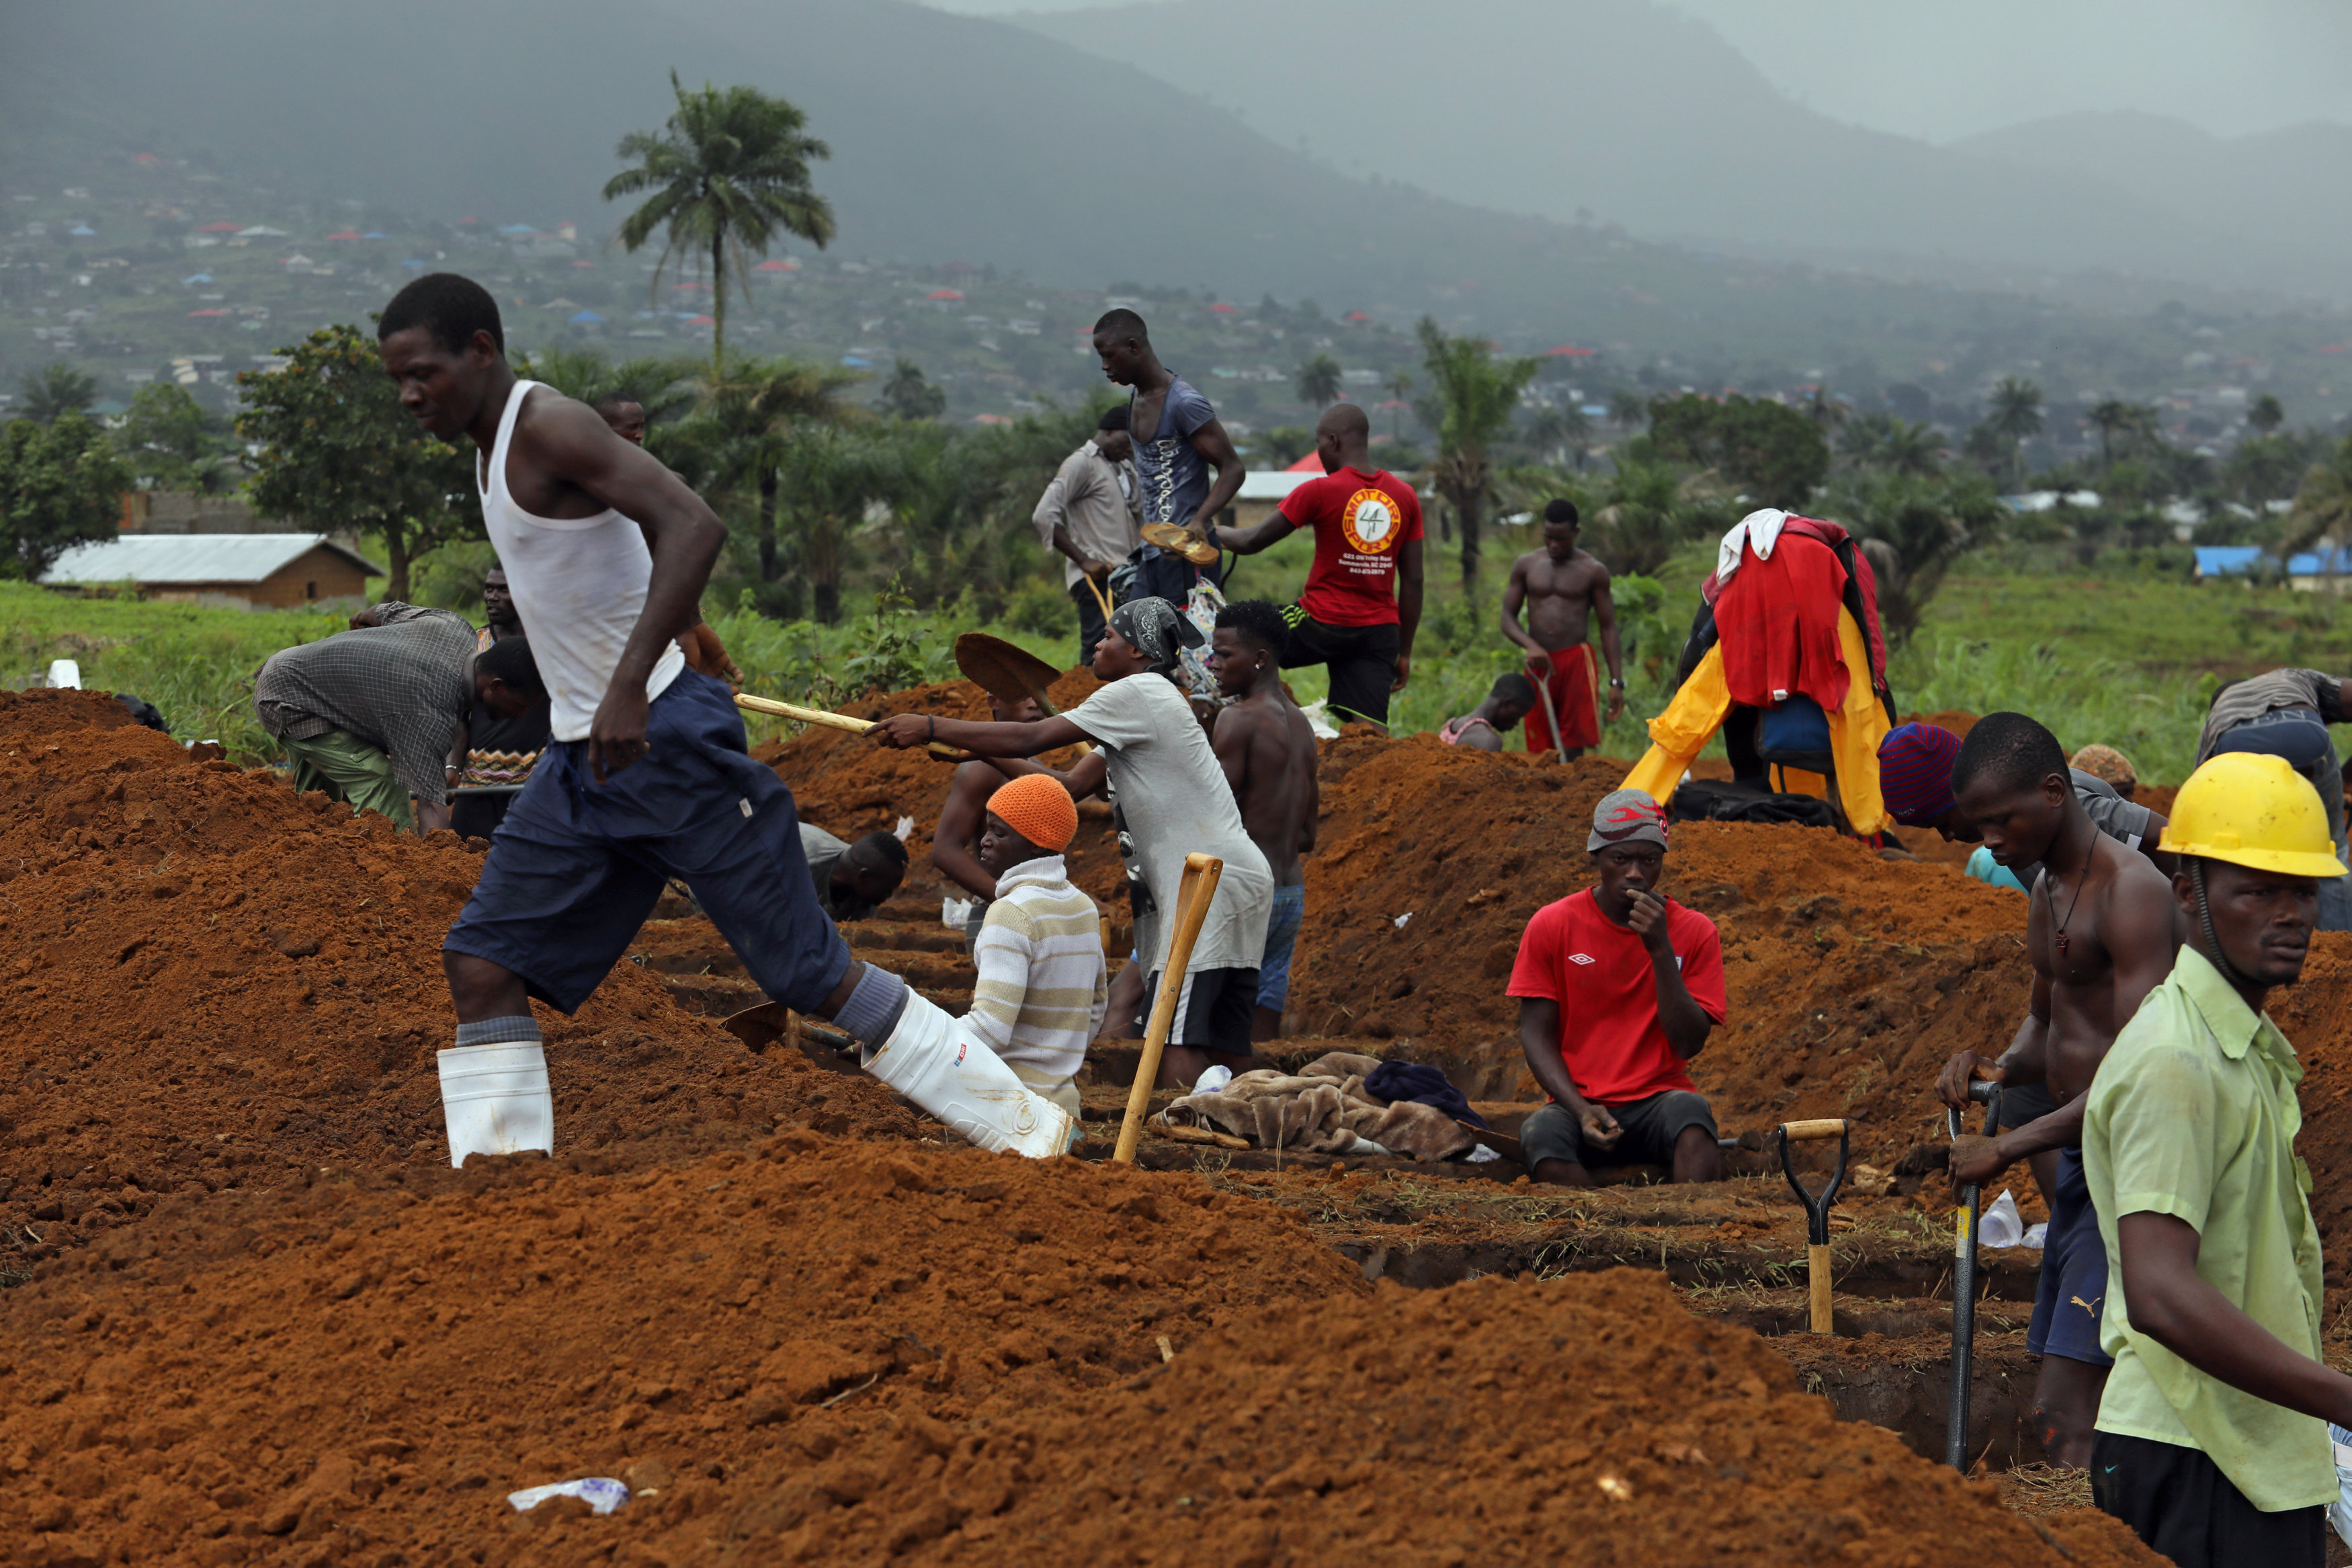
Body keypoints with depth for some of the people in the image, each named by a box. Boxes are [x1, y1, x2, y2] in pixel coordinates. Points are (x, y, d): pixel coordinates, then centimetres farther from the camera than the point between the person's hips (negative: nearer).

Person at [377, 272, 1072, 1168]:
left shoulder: (549, 429, -15)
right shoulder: (495, 446, 14)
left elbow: (694, 528, -29)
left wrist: (628, 685, -36)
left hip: (660, 735, -9)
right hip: (581, 755, 9)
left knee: (809, 974, -5)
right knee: (483, 963, -2)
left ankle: (1022, 1128, 5)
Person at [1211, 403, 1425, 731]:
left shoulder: (1319, 492, -8)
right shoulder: (1405, 496, 7)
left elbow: (1251, 543, 0)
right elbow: (1413, 582, 8)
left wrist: (1213, 532, 22)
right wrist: (1404, 652, 14)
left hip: (1324, 623, -4)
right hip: (1382, 630, 4)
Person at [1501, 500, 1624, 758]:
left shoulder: (1593, 572, 4)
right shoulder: (1526, 565, 10)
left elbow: (1608, 627, 4)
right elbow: (1508, 618, 8)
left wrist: (1616, 682, -5)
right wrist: (1530, 645, -14)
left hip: (1576, 659, -2)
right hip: (1539, 663, 2)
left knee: (1573, 747, -10)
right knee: (1540, 751, 0)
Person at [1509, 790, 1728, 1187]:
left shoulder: (1694, 931, 4)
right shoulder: (1551, 926, 4)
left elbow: (1690, 1044, -4)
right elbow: (1537, 1034, 2)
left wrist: (1660, 950, -14)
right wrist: (1580, 1109, -15)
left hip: (1659, 1102, 0)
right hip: (1580, 1105, 0)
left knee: (1689, 1110, -35)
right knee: (1541, 1133, -34)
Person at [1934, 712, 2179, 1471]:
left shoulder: (2132, 892, -18)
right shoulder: (2047, 889, 13)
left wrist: (2007, 1148, -20)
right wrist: (1998, 1068, 4)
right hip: (2080, 1159, 10)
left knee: (2066, 1419, -16)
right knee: (2055, 1407, 10)